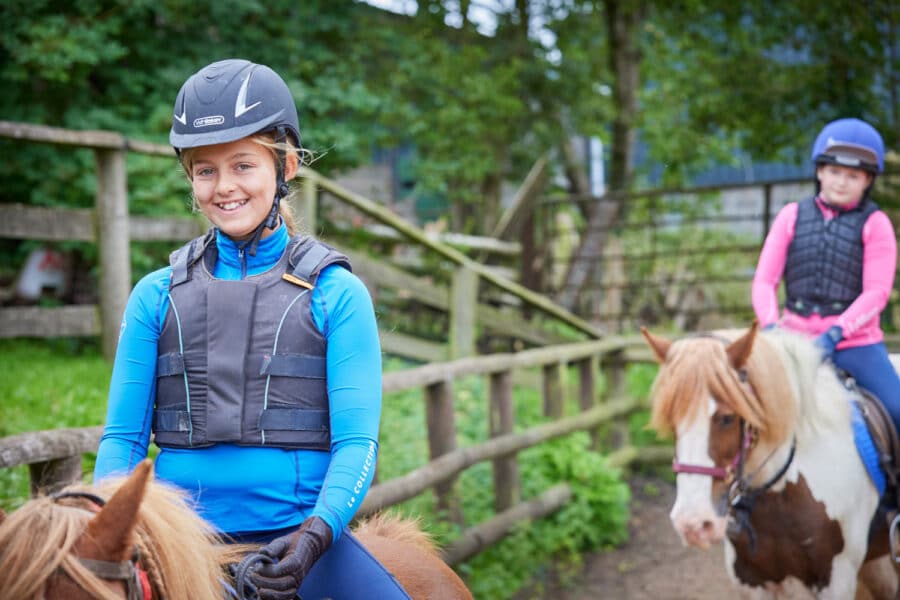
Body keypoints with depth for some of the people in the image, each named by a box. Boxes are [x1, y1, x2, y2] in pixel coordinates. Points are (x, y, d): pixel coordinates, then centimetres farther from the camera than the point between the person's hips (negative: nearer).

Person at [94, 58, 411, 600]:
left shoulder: (336, 293, 2)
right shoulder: (158, 295, 9)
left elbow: (357, 440, -3)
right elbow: (123, 434, 9)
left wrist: (315, 534, -20)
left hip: (298, 535, -1)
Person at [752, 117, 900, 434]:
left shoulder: (874, 223, 1)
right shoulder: (792, 216, 8)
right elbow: (764, 280, 4)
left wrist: (836, 333, -23)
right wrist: (770, 327, -14)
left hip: (857, 342, -2)